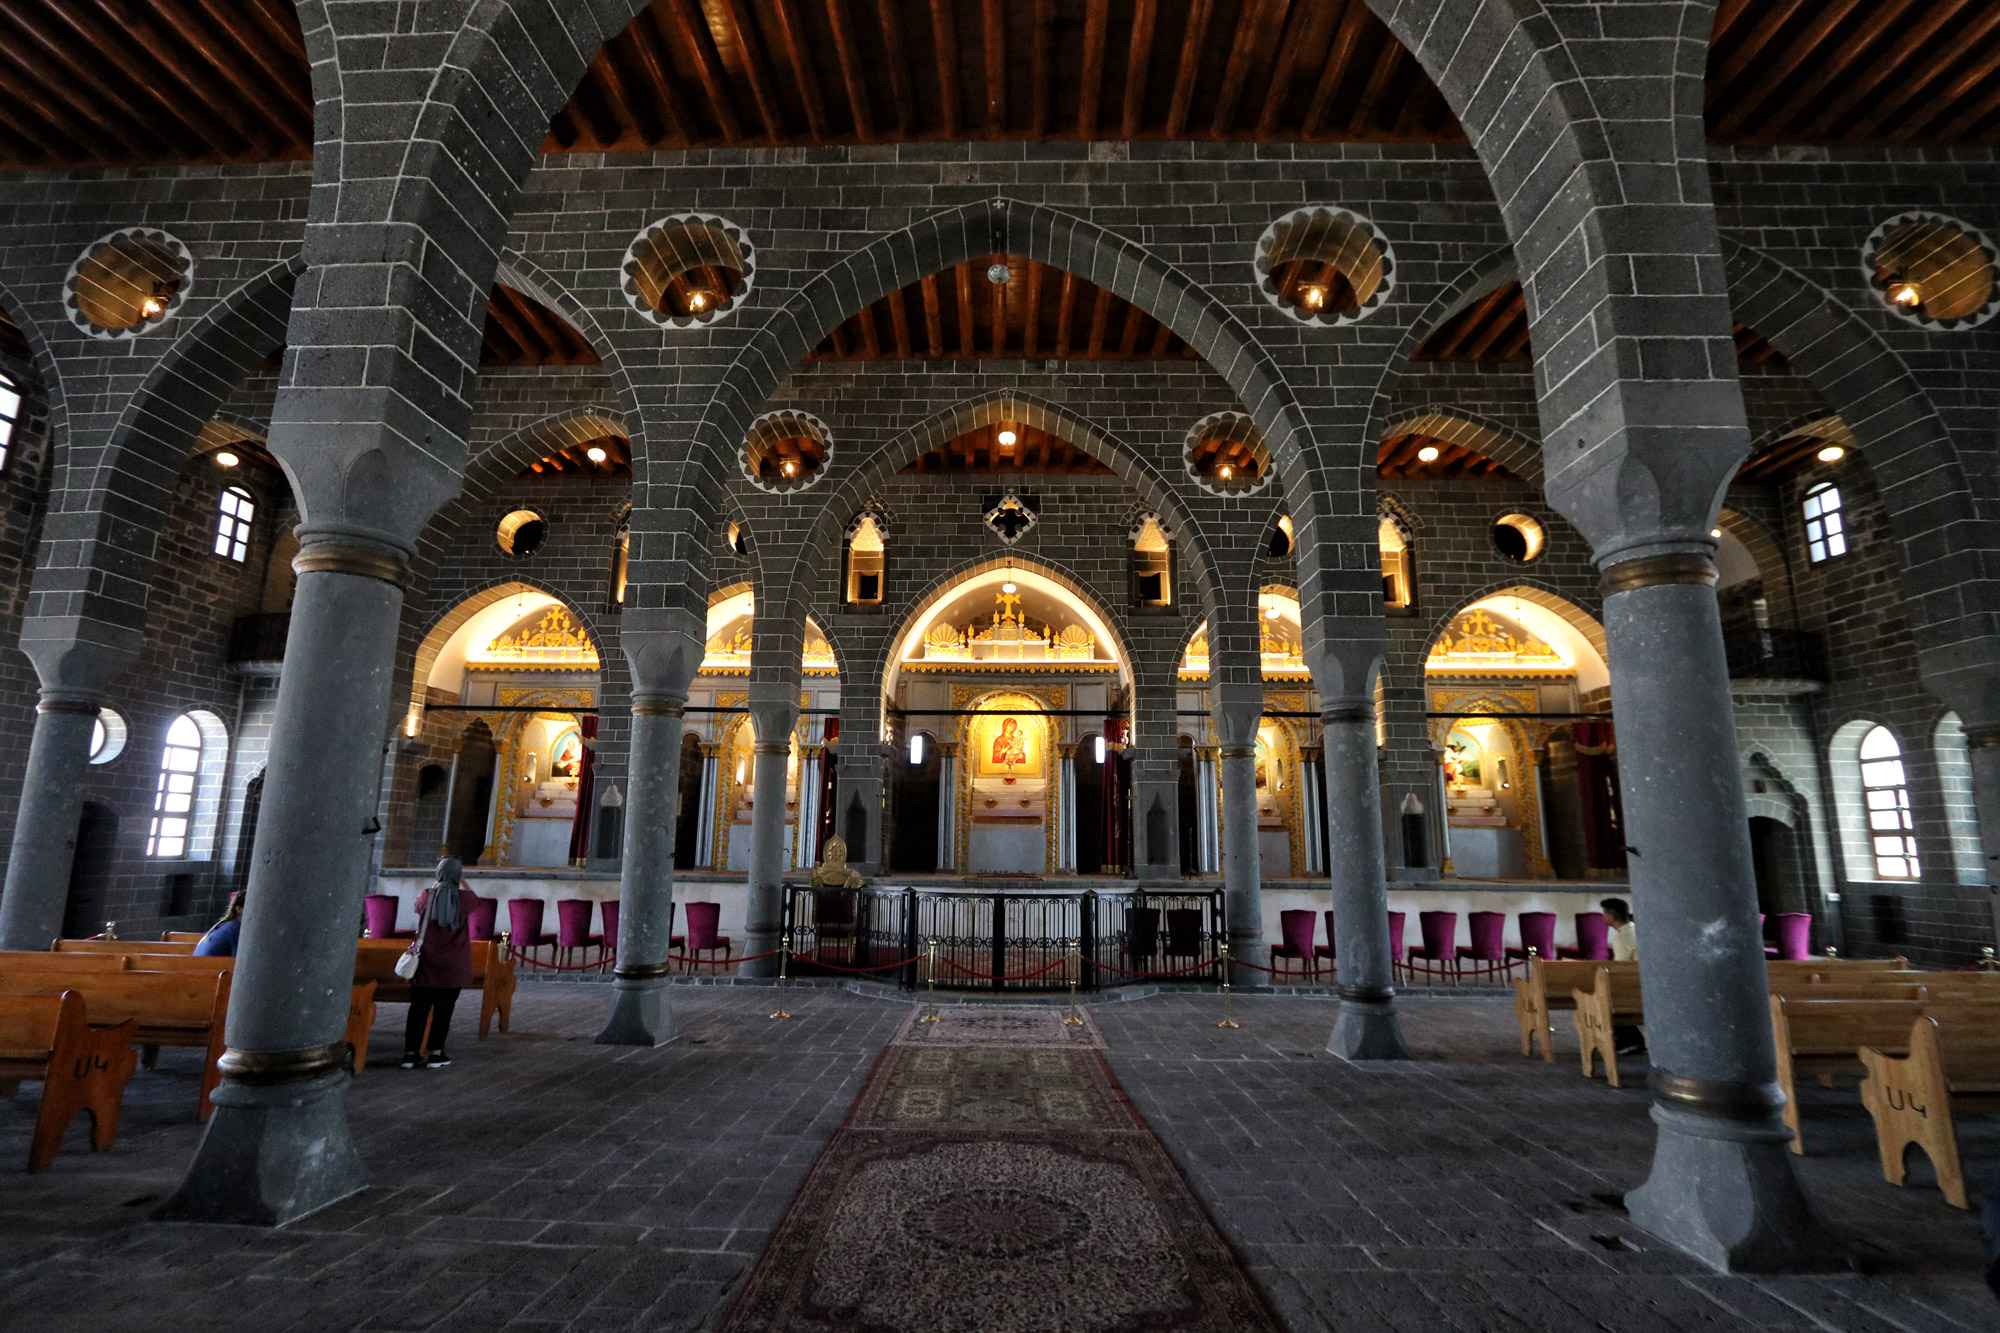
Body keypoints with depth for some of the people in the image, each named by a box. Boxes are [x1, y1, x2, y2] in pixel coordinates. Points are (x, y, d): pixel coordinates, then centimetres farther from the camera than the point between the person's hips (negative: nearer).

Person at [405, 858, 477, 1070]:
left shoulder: (426, 896, -3)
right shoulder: (463, 898, -7)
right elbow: (476, 901, 17)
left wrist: (436, 884, 29)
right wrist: (463, 882, 22)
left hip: (426, 962, 2)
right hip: (453, 964, -2)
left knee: (419, 1007, 9)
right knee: (444, 1009, 4)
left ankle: (411, 1052, 12)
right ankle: (436, 1054, 8)